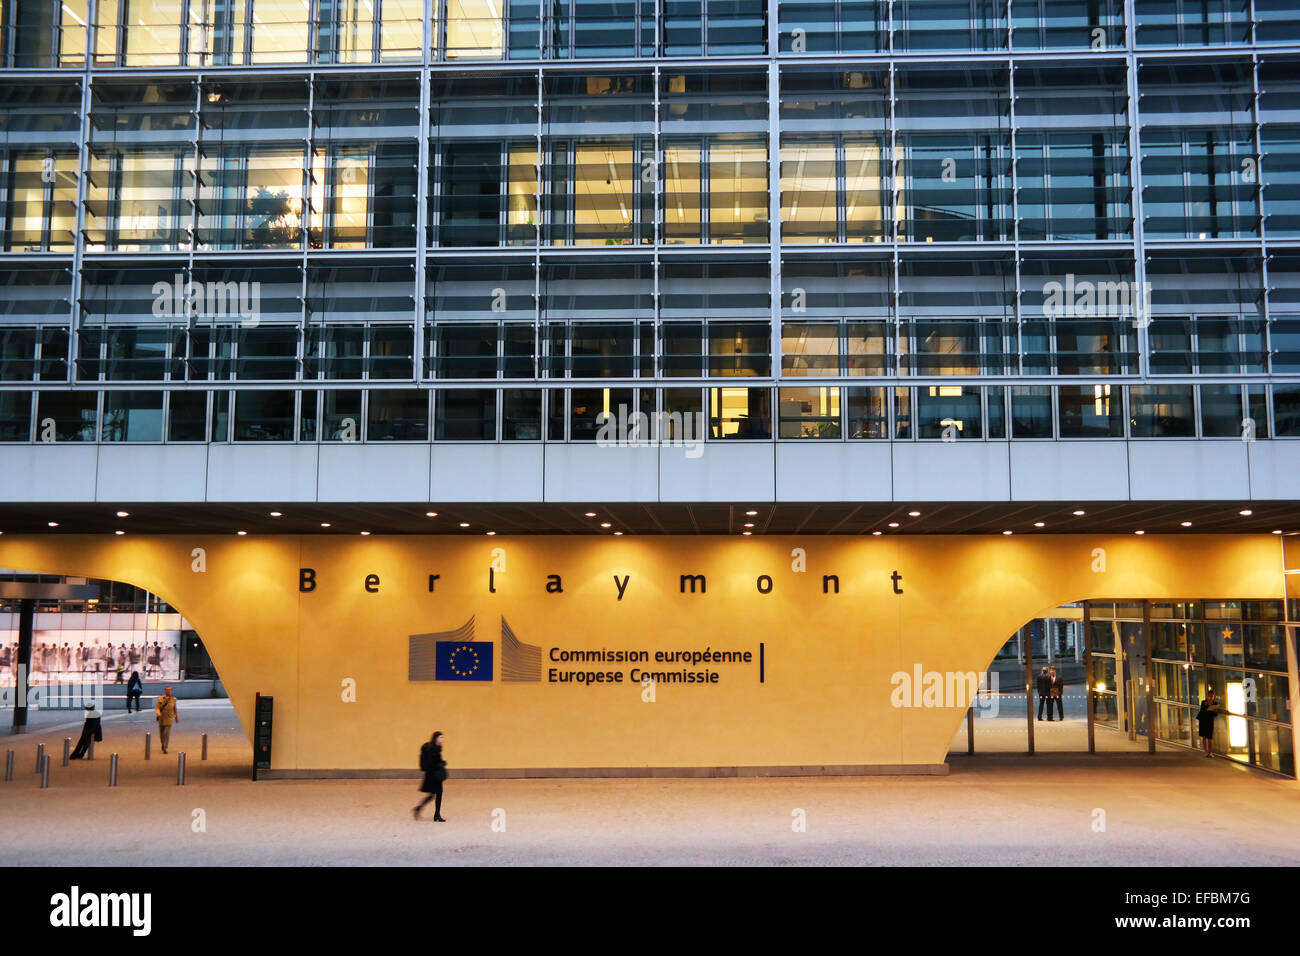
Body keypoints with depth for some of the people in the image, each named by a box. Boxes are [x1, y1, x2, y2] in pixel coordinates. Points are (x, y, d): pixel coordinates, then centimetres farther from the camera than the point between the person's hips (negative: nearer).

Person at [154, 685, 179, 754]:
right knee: (161, 734, 11)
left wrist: (176, 718, 19)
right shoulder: (160, 699, -4)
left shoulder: (173, 699, 1)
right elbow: (157, 707, -12)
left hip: (169, 719, -1)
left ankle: (165, 748, -5)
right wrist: (158, 713, -32)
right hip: (161, 719, 1)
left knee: (167, 734, -12)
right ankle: (163, 744, 38)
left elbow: (175, 709, 12)